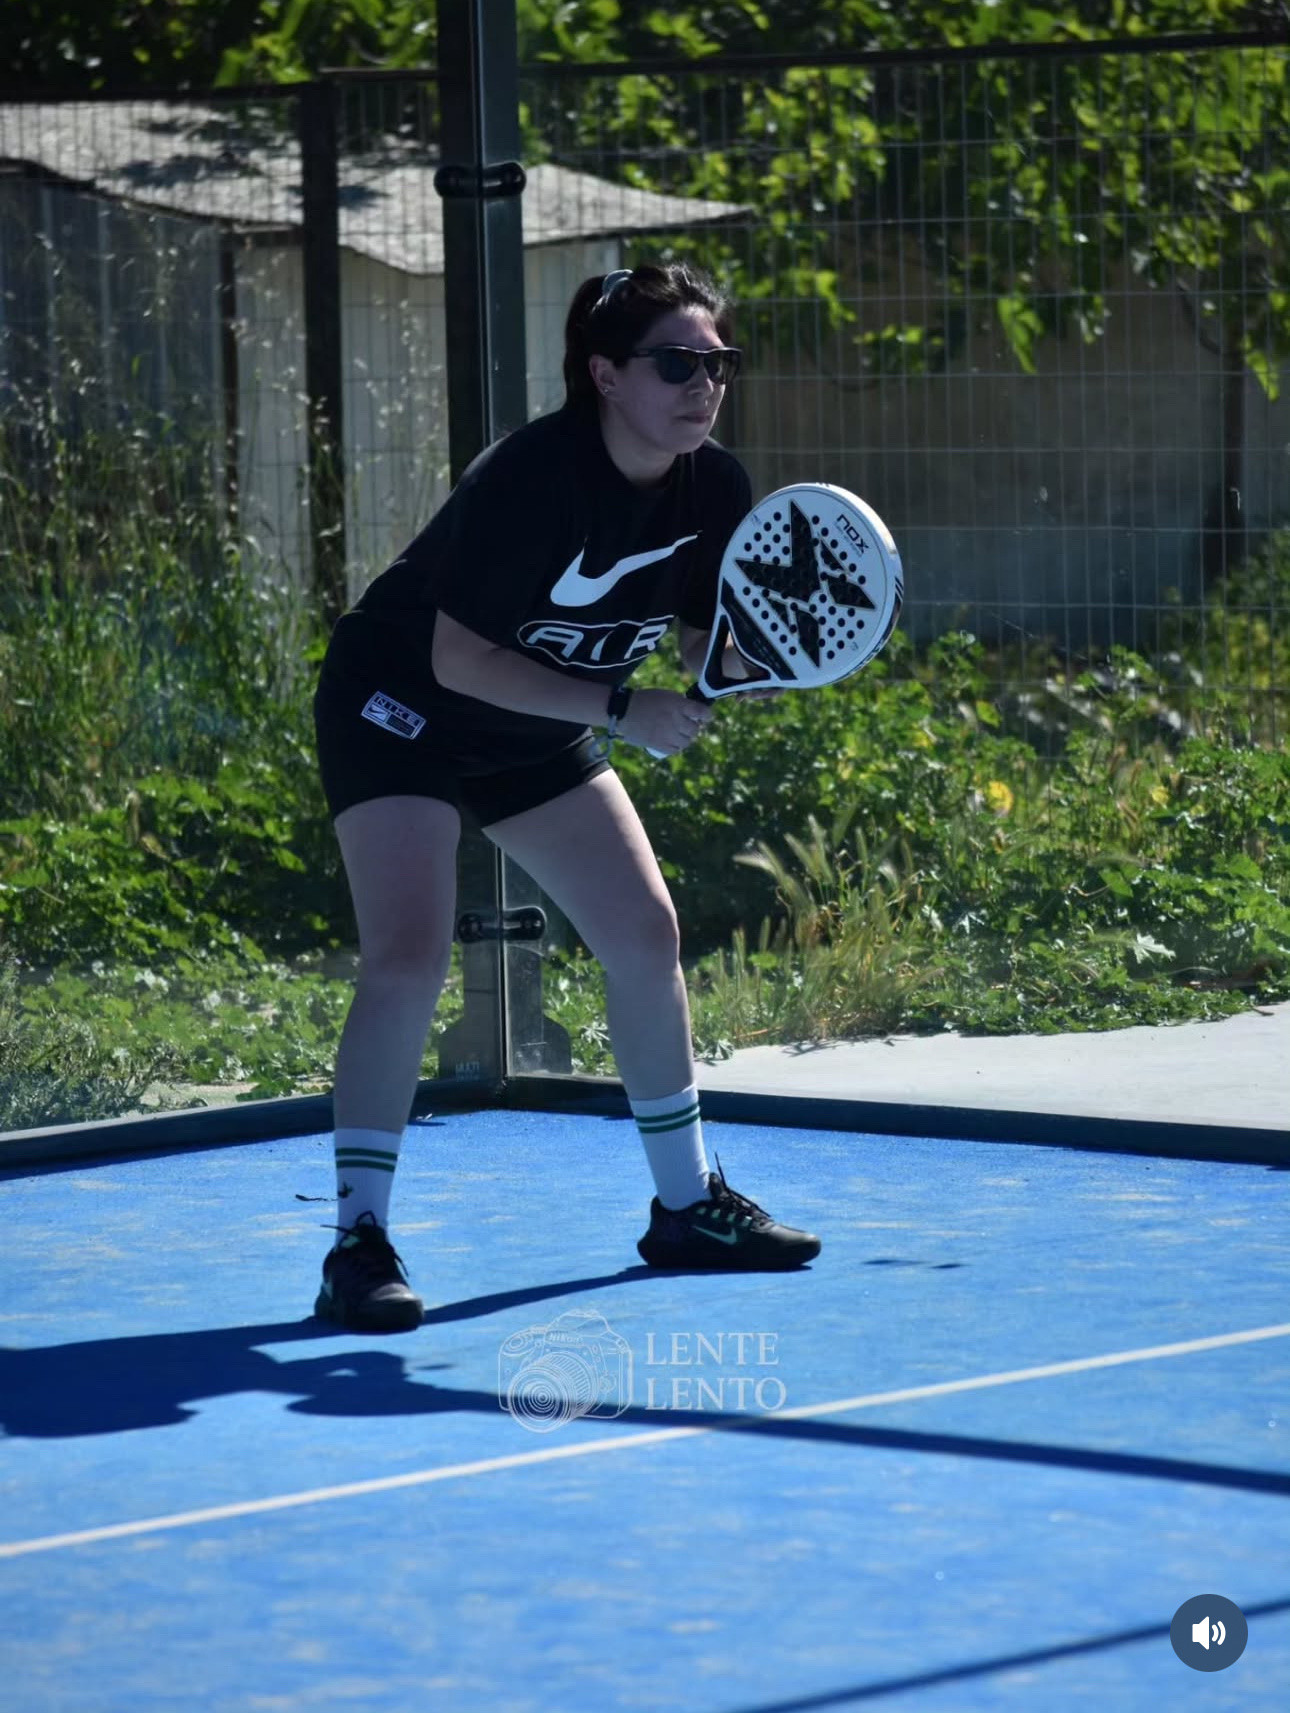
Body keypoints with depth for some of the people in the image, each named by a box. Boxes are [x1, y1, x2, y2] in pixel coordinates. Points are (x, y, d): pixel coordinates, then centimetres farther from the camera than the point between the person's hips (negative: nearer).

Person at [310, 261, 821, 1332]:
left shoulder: (714, 490, -12)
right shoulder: (531, 477, -32)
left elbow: (703, 643, 1)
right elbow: (460, 659, -29)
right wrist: (623, 710, -32)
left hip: (540, 730, 8)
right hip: (403, 705, -7)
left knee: (646, 933, 6)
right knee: (409, 955, -21)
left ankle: (686, 1203, 21)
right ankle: (360, 1241, -17)